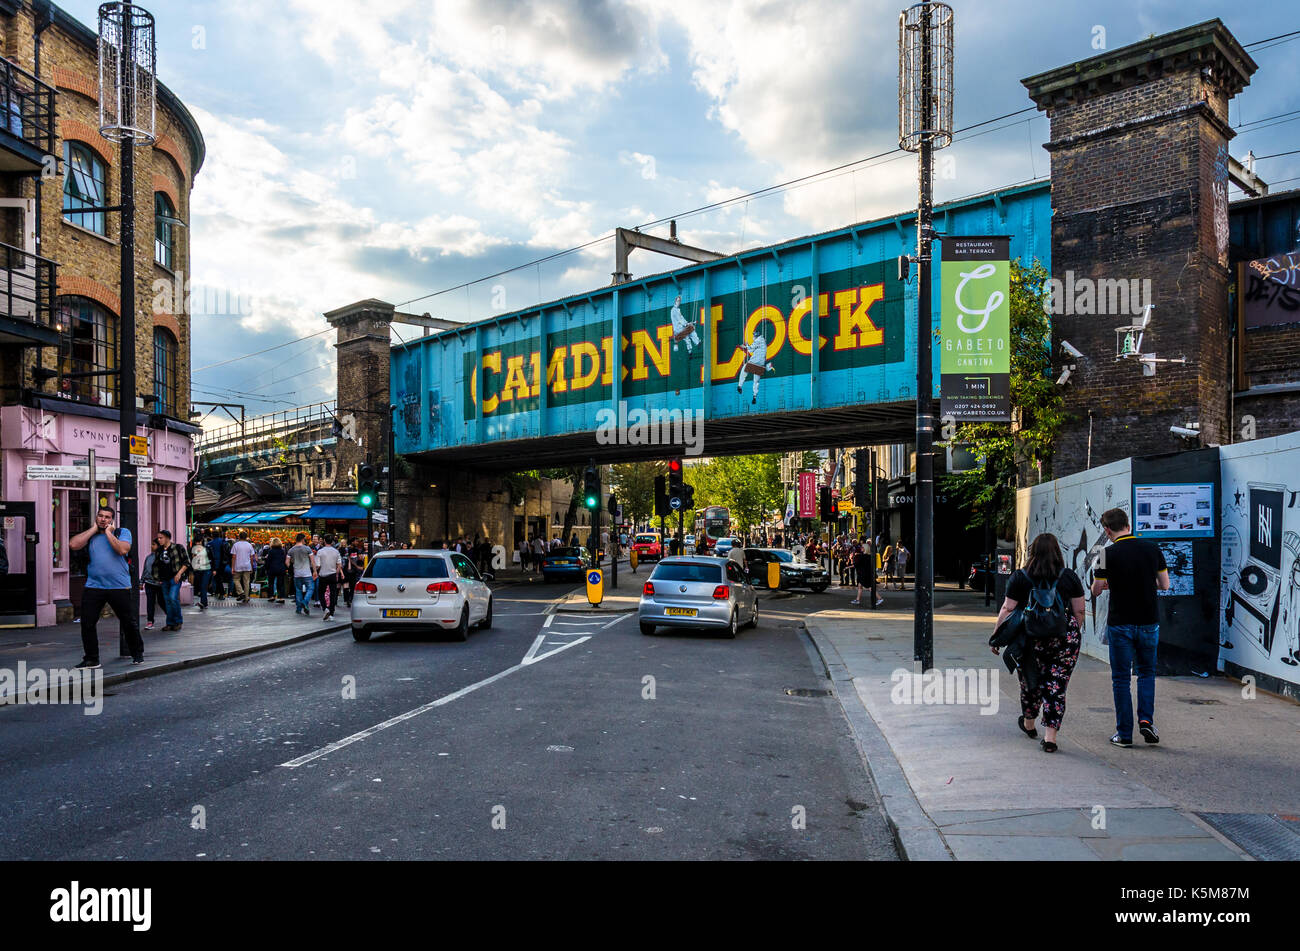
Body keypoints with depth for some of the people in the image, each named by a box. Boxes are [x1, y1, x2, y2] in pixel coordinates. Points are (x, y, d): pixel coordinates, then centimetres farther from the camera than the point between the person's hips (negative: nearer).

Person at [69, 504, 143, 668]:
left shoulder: (123, 532, 5)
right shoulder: (89, 534, 12)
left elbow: (123, 550, -15)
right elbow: (73, 545, -8)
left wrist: (108, 532, -8)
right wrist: (93, 529, -3)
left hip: (120, 587, -2)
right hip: (93, 586, 2)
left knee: (129, 622, 4)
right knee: (87, 623, -1)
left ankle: (137, 654, 22)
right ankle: (91, 659, 12)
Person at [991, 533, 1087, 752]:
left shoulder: (1019, 578, -4)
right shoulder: (1070, 577, 1)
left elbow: (1008, 609, -4)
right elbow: (1079, 611, 6)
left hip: (1030, 640, 0)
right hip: (1065, 641, 0)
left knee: (1030, 681, 18)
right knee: (1057, 686, 4)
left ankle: (1029, 724, 39)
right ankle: (1050, 737, 1)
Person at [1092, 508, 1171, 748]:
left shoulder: (1108, 553, -11)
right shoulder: (1152, 549, -1)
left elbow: (1096, 590, -3)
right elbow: (1165, 585, 5)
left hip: (1120, 624, -3)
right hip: (1149, 622, 3)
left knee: (1121, 678, 7)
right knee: (1147, 673, 20)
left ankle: (1124, 733, 9)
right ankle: (1146, 720, 4)